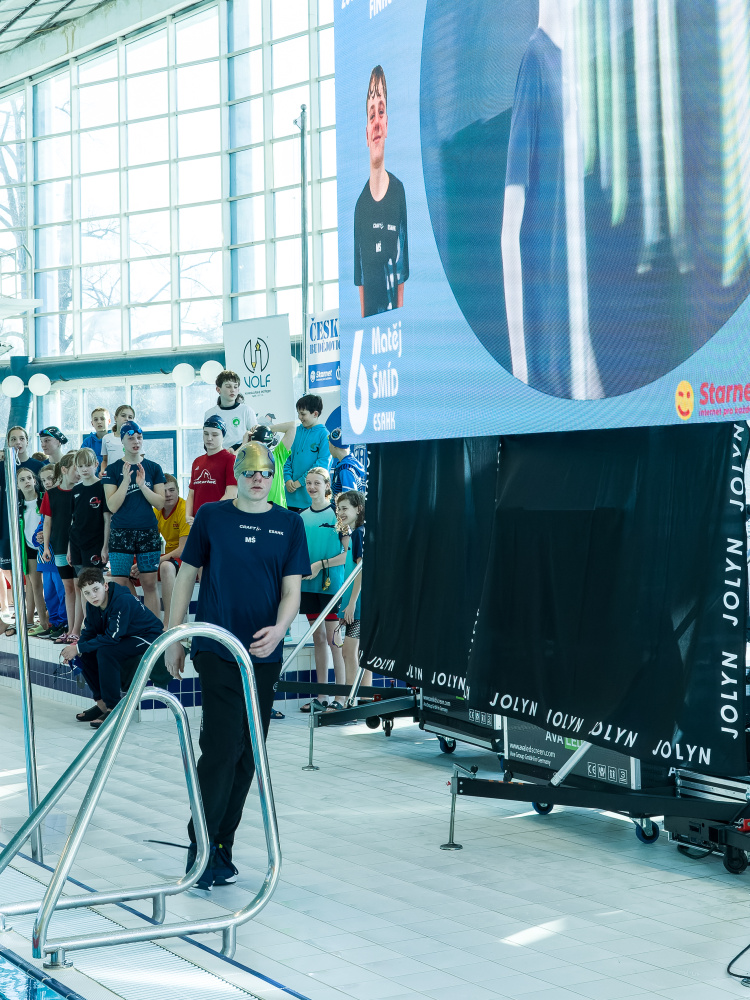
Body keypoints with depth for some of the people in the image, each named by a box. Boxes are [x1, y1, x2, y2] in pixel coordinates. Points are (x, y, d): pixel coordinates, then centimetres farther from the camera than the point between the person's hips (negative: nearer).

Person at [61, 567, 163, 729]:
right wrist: (75, 647, -19)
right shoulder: (92, 606, -4)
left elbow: (111, 638, -31)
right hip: (126, 637, 9)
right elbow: (88, 632, 3)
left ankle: (113, 709, -21)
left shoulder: (122, 601, -29)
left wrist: (78, 648, -25)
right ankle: (102, 703, 7)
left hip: (150, 637, -9)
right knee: (86, 653, -5)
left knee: (105, 652, -29)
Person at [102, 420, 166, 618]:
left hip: (149, 532, 1)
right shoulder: (113, 469, 2)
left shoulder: (153, 468, 7)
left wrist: (142, 485, -12)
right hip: (121, 533, -1)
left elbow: (160, 503, 2)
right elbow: (112, 506, -6)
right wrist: (126, 480, -15)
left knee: (150, 585, 3)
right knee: (118, 587, -5)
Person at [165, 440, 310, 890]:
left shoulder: (290, 524, 6)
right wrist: (174, 638, 4)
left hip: (265, 654, 3)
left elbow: (292, 588, 2)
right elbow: (187, 576, 6)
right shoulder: (212, 516, 2)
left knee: (248, 754, 7)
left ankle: (221, 850, 19)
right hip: (217, 650, -3)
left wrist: (279, 629, -17)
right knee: (222, 748, -11)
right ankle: (201, 850, 0)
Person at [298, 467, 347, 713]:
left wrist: (321, 565, -16)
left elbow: (349, 552, -10)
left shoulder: (337, 513, -6)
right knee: (318, 639, 10)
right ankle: (321, 697, 16)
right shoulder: (303, 516, 10)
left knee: (333, 639, -6)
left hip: (332, 583, -5)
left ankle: (340, 698, -3)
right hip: (309, 584, 6)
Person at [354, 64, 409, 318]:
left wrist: (400, 309, -4)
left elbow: (403, 267, -1)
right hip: (368, 314, 2)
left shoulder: (398, 191, -2)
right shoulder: (360, 204, 5)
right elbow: (359, 275, 10)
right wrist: (363, 317, 5)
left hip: (392, 309, -2)